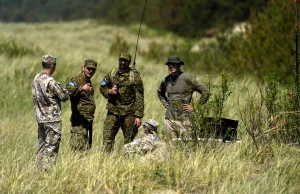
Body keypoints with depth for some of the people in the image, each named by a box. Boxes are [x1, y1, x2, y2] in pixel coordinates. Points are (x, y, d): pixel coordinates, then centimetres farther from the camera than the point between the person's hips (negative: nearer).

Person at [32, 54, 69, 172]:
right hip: (53, 119, -8)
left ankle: (38, 169, 15)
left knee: (42, 145, 14)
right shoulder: (50, 82, -19)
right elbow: (64, 96, -14)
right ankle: (46, 170, -5)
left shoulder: (36, 79, 7)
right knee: (51, 147, -3)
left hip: (40, 118, 8)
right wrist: (62, 88, 6)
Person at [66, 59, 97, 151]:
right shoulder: (76, 80, -10)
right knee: (79, 147, -13)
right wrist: (81, 88, -48)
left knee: (87, 147, 12)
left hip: (89, 119, 9)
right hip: (80, 120, -9)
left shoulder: (88, 81, 17)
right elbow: (69, 90, -32)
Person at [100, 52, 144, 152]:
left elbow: (139, 97, -6)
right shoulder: (112, 74, 8)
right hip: (113, 111, 3)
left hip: (129, 113, -3)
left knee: (129, 139, 4)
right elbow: (102, 87, 18)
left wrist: (138, 116, -12)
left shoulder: (134, 76, -4)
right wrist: (109, 92, -6)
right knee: (107, 137, -4)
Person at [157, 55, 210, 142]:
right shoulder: (166, 80, 10)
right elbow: (160, 93, 34)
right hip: (169, 118, 5)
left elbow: (205, 92, -8)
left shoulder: (186, 78, -8)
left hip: (183, 118, -5)